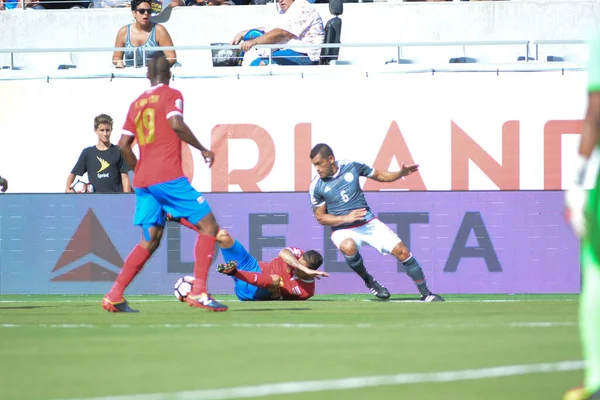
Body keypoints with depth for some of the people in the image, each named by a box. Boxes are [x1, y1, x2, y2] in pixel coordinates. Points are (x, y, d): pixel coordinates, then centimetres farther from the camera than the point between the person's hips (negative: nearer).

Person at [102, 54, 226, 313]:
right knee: (208, 226, -3)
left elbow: (123, 144, 16)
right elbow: (176, 124, -18)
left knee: (150, 241, 13)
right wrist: (202, 149, -8)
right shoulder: (171, 95, 1)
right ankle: (198, 291, -15)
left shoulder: (137, 103, 18)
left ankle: (114, 296, 3)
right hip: (168, 175, -7)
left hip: (143, 180, 7)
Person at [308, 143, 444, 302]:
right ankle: (368, 281, -9)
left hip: (369, 223, 2)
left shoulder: (352, 167, -5)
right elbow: (320, 218, -2)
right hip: (342, 230, -2)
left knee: (401, 251, -9)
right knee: (349, 247, -36)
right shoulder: (316, 186, -9)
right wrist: (346, 218, -17)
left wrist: (401, 173, -10)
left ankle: (426, 294, 3)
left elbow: (381, 176, 9)